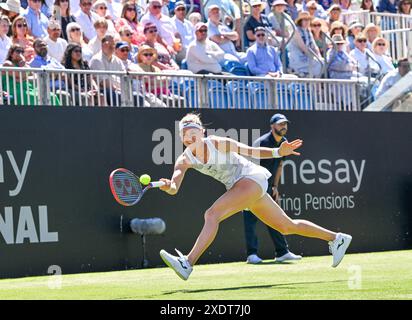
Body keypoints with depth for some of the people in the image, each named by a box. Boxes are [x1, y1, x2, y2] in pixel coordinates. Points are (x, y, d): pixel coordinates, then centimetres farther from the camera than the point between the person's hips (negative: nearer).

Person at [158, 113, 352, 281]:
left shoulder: (217, 143, -18)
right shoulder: (184, 160, -5)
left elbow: (251, 151, -8)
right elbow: (174, 188, -19)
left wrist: (278, 152, -19)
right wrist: (169, 187, -43)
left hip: (252, 177, -7)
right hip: (238, 187, 7)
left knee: (211, 215, -25)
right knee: (287, 227, 17)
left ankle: (187, 264, -31)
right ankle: (336, 238, 32)